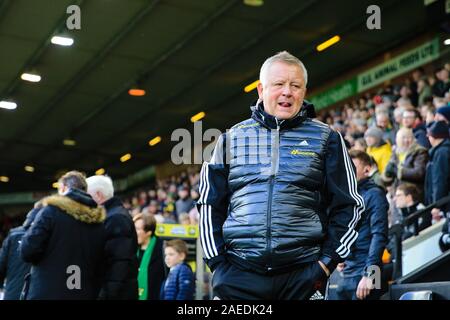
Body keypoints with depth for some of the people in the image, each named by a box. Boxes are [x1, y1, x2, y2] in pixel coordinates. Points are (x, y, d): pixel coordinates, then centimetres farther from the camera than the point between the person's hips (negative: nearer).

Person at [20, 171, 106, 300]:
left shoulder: (51, 211, -5)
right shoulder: (98, 220, 9)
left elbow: (27, 252, -9)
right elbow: (100, 267, 11)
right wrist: (94, 293, 19)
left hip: (47, 293, -4)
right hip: (85, 295, 5)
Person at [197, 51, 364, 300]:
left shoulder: (326, 139, 8)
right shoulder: (232, 139, 12)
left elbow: (347, 205, 7)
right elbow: (210, 204, 13)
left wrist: (328, 260, -3)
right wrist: (217, 261, 3)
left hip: (303, 273, -1)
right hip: (238, 272, 1)